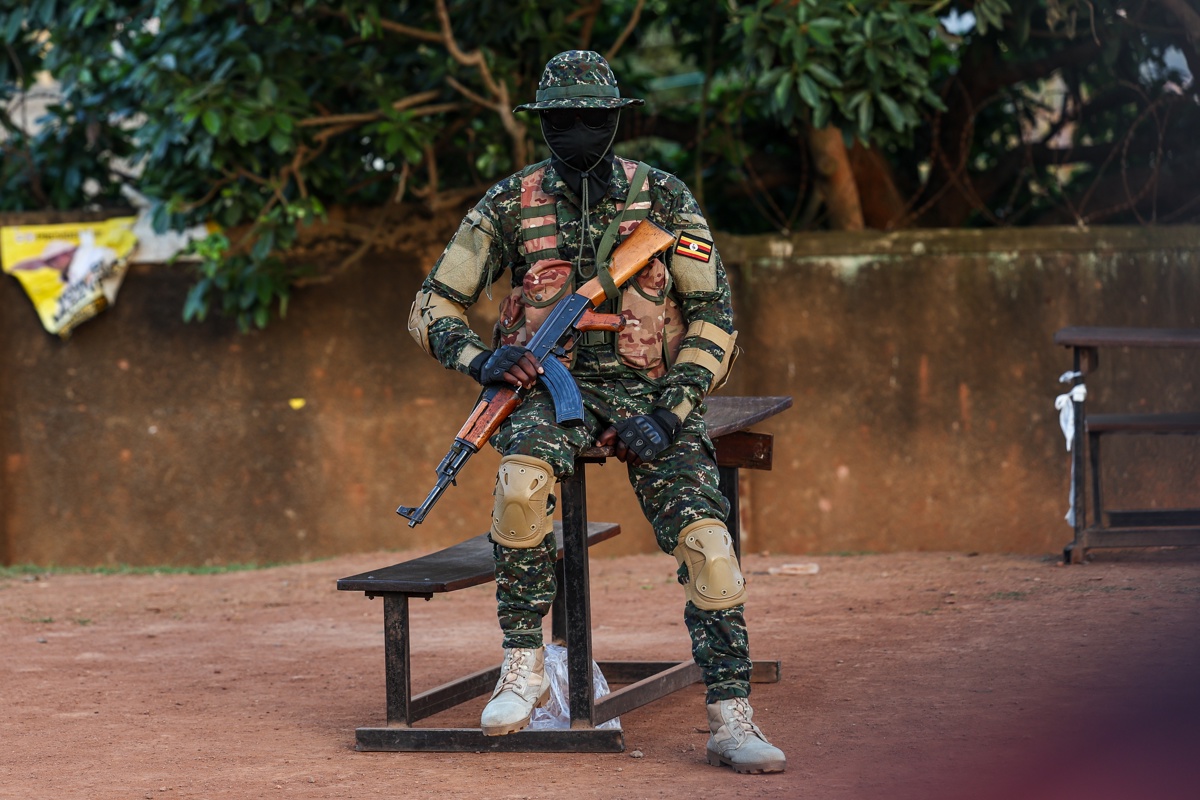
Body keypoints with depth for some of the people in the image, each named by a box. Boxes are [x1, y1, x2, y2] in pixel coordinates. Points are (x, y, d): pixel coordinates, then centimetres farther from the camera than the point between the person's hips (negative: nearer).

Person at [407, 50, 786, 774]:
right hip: (553, 387, -1)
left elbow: (715, 319, 1)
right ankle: (524, 667, -23)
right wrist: (482, 358, -15)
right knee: (523, 475, -35)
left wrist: (667, 415, -12)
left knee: (708, 546, -20)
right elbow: (434, 307, 7)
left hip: (651, 391, 1)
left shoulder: (665, 200, 2)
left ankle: (732, 721, -14)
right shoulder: (510, 205, 4)